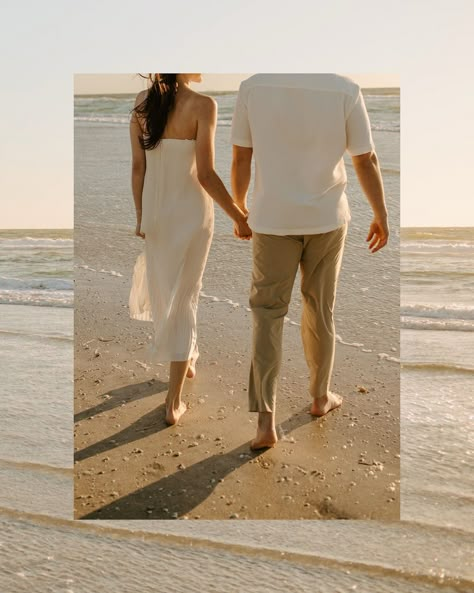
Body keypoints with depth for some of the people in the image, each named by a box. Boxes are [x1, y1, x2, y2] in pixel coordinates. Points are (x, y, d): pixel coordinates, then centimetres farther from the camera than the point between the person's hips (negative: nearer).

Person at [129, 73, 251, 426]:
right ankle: (174, 403, 9)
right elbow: (206, 175, -17)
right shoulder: (202, 105, -16)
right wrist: (240, 218, -8)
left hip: (156, 211, 5)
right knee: (183, 300, 4)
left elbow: (138, 168, 2)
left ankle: (185, 360, 45)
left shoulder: (143, 102, -1)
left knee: (163, 291, 22)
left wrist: (141, 217, 11)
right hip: (191, 211, -5)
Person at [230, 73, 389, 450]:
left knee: (267, 312, 7)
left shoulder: (252, 87, -9)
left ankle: (266, 418, -3)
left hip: (273, 220, 0)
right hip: (327, 219, 0)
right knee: (321, 309, 17)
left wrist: (239, 206, 14)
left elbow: (240, 157, -2)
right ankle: (320, 396, 34)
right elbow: (366, 161, -6)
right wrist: (381, 216, 7)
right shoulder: (345, 90, -11)